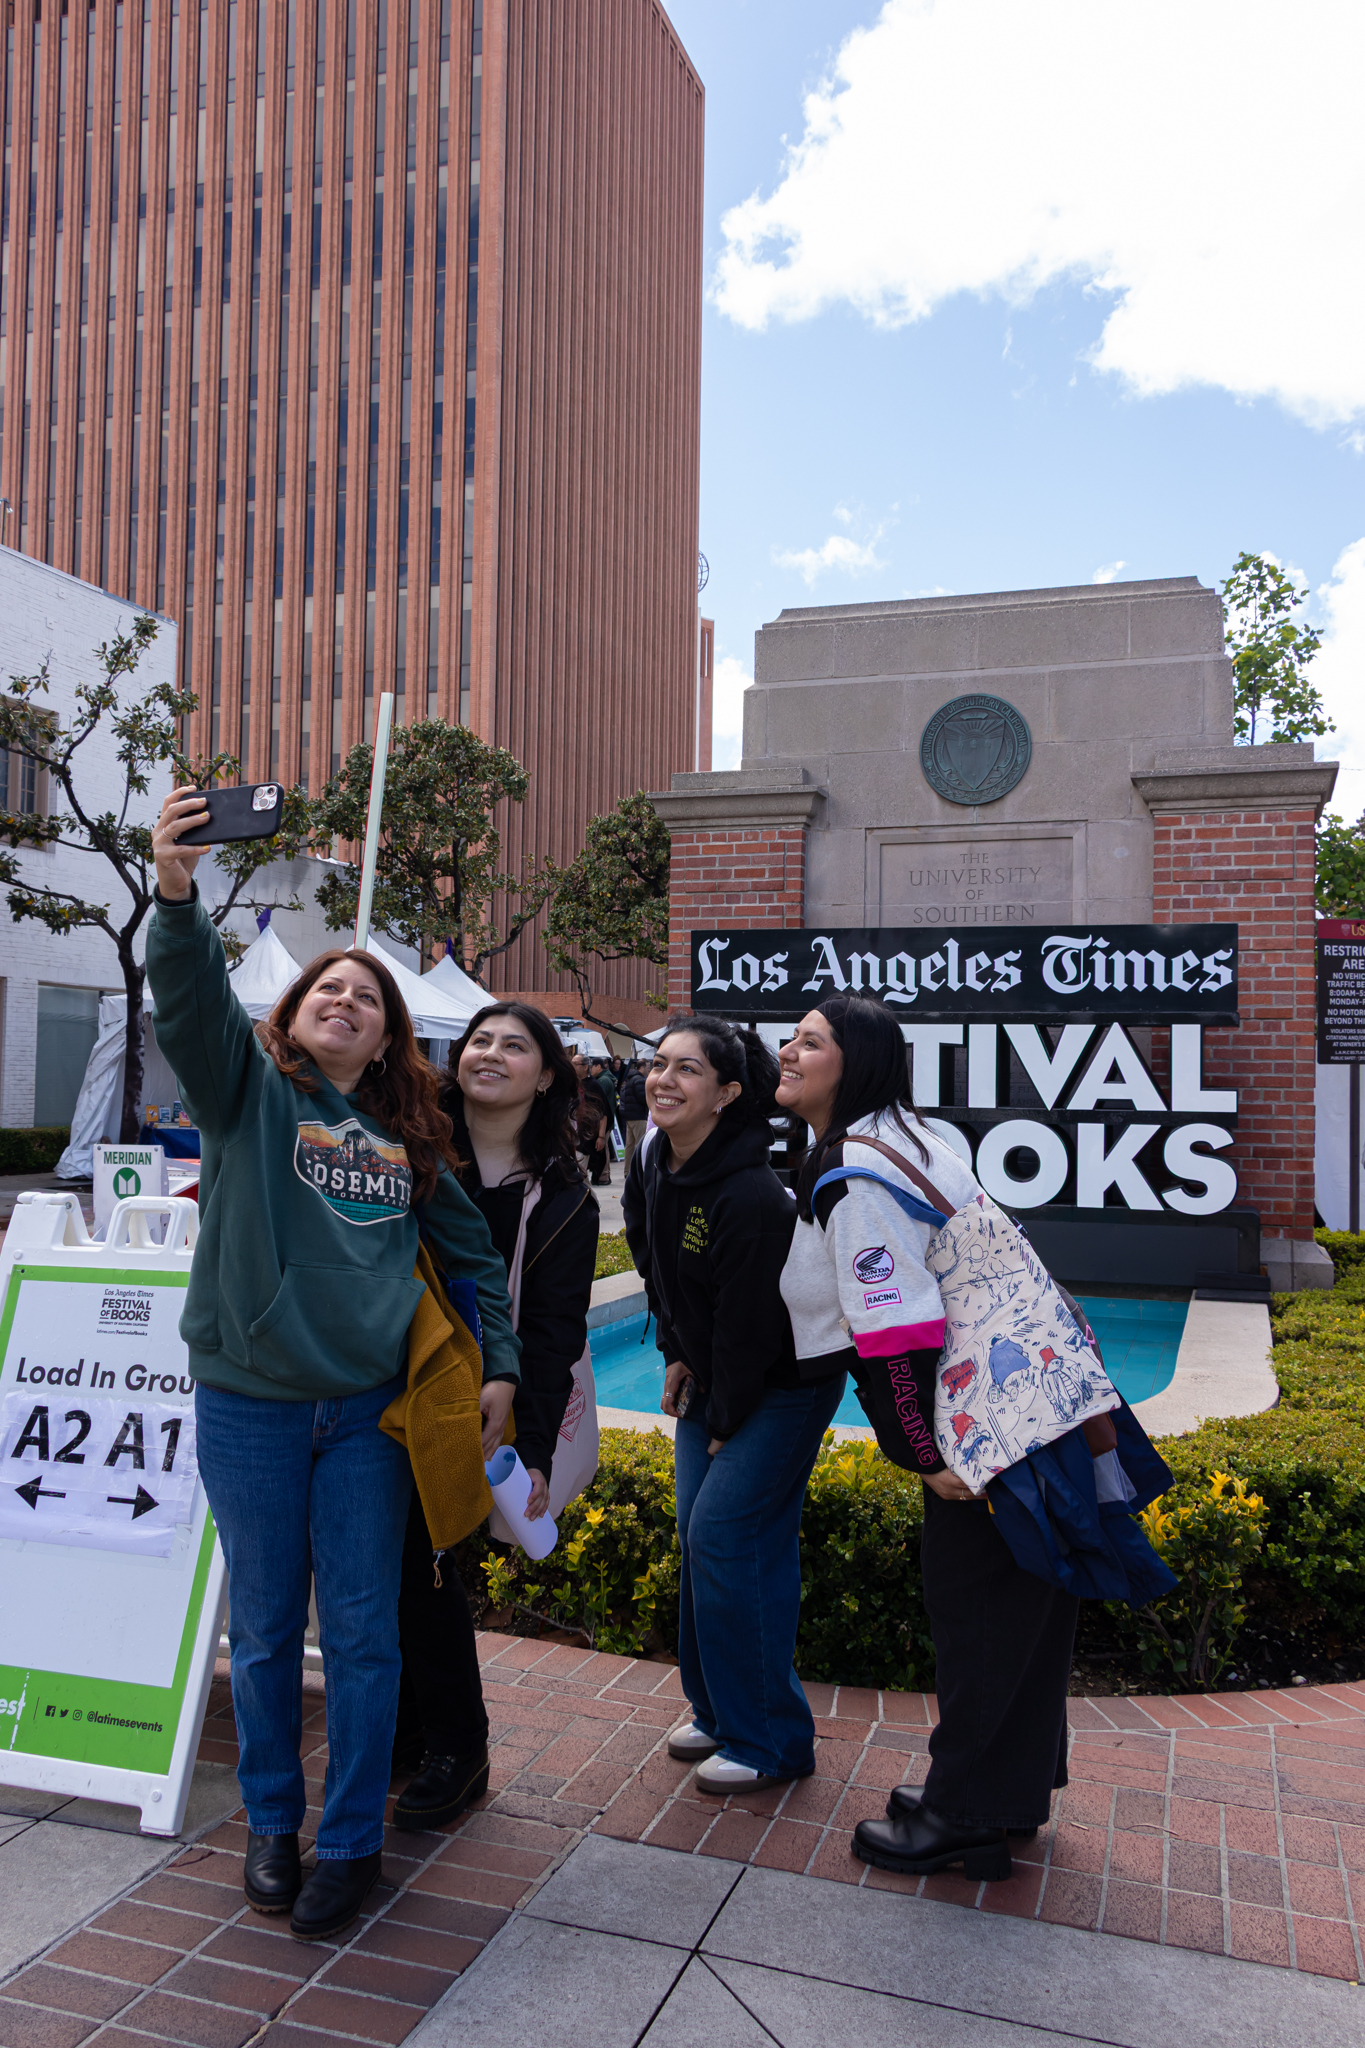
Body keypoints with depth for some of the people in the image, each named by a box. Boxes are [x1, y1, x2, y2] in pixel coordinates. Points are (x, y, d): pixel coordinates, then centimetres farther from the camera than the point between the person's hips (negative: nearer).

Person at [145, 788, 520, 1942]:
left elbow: (472, 1250, 15)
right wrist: (178, 894, -38)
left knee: (363, 1632, 7)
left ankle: (353, 1841, 24)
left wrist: (501, 1366, 8)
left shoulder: (408, 1135, 8)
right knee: (266, 1629, 13)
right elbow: (191, 1002, -20)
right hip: (248, 1408, -1)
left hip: (369, 1412, 2)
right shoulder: (249, 1087, 0)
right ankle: (272, 1821, 33)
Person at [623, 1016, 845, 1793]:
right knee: (698, 1534, 10)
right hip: (710, 1378, 8)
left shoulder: (752, 1196, -30)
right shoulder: (651, 1166, -5)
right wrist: (677, 1356, 9)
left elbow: (748, 1324, -23)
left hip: (783, 1385, -8)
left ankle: (772, 1739, 6)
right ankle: (720, 1713, 28)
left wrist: (726, 1424, -13)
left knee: (724, 1535, -10)